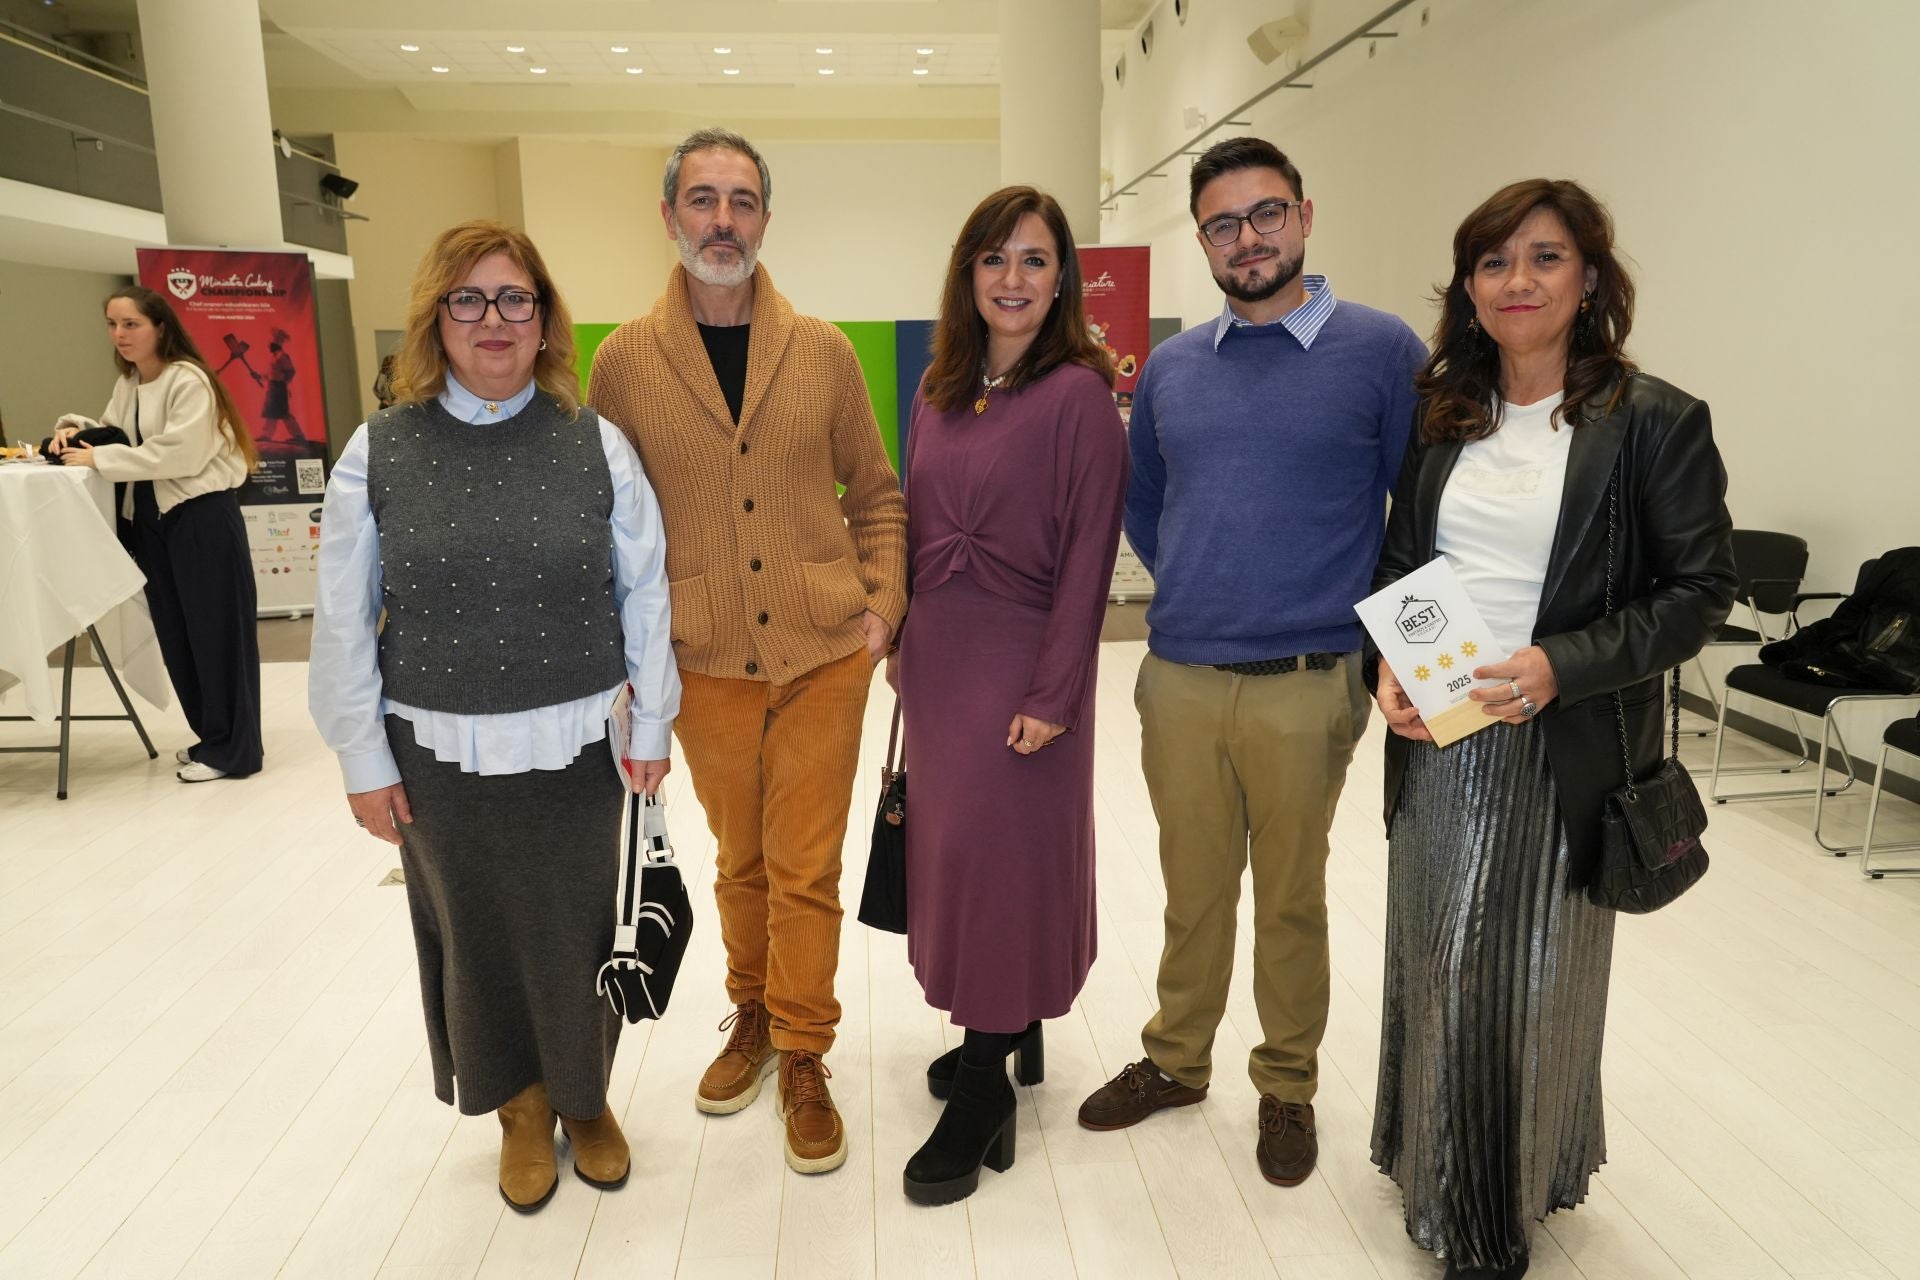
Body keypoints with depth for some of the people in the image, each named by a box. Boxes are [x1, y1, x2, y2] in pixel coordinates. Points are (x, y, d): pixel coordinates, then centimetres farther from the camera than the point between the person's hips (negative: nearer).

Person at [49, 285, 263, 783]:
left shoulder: (189, 380, -12)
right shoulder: (127, 383, 15)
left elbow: (180, 454, -21)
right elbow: (117, 437, 24)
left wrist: (101, 460, -17)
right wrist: (79, 430, 3)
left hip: (203, 516, -9)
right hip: (153, 518, 9)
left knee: (215, 630, -3)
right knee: (176, 633, 11)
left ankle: (232, 747, 4)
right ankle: (211, 735, 23)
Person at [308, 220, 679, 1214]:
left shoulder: (595, 445, -3)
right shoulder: (378, 452, -2)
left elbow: (646, 591, 0)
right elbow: (342, 620, 0)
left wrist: (649, 724, 0)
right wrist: (363, 758, 0)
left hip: (574, 747, 0)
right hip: (439, 752, 1)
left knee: (578, 927, 12)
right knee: (478, 932, 15)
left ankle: (585, 1095, 39)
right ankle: (520, 1108, 40)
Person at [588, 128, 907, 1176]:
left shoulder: (823, 351, 0)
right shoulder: (624, 361, -2)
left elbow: (876, 492, 9)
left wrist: (883, 603, -2)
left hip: (824, 657, 0)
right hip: (705, 663, 1)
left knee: (805, 870, 6)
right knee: (739, 861, 17)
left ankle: (802, 1059, 25)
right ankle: (752, 1018, 40)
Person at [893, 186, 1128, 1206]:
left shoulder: (1078, 396, -11)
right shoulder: (938, 396, 9)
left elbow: (1088, 557, -14)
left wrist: (1053, 694, -17)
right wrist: (903, 647, 11)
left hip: (1019, 664, -7)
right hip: (937, 658, 7)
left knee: (997, 853, 0)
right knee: (950, 846, 14)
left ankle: (984, 1093, 15)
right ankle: (1007, 1031, 35)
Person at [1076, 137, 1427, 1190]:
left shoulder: (1381, 351, -4)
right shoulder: (1169, 366, 8)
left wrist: (1368, 627, -2)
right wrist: (1190, 591, 12)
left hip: (1306, 687, -3)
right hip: (1177, 677, 3)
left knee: (1290, 897, 12)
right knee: (1193, 887, 17)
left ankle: (1287, 1087, 32)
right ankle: (1176, 1061, 35)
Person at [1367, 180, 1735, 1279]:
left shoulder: (1655, 423, -8)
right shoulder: (1442, 417, 7)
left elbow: (1701, 592, -8)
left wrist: (1561, 665, -22)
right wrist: (1390, 666, -5)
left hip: (1561, 750, -4)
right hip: (1435, 741, 4)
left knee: (1531, 974, 9)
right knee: (1433, 963, 16)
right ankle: (1437, 1164, 41)